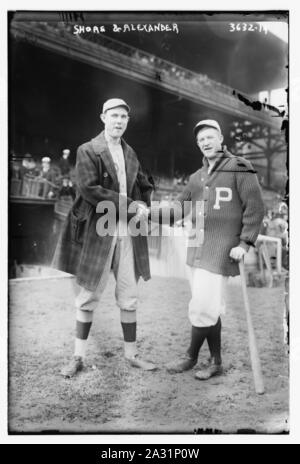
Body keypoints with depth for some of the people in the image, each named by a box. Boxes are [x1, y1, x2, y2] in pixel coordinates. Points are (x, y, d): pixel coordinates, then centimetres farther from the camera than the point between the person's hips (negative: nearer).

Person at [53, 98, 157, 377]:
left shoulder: (130, 153, 14)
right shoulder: (88, 151, -2)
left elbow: (144, 187, 24)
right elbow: (89, 189, -15)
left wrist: (144, 207, 2)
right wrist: (129, 205, -16)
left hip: (127, 233, 5)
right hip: (98, 233, -5)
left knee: (129, 298, 9)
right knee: (88, 296, 5)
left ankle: (131, 354, 23)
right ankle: (78, 357, 19)